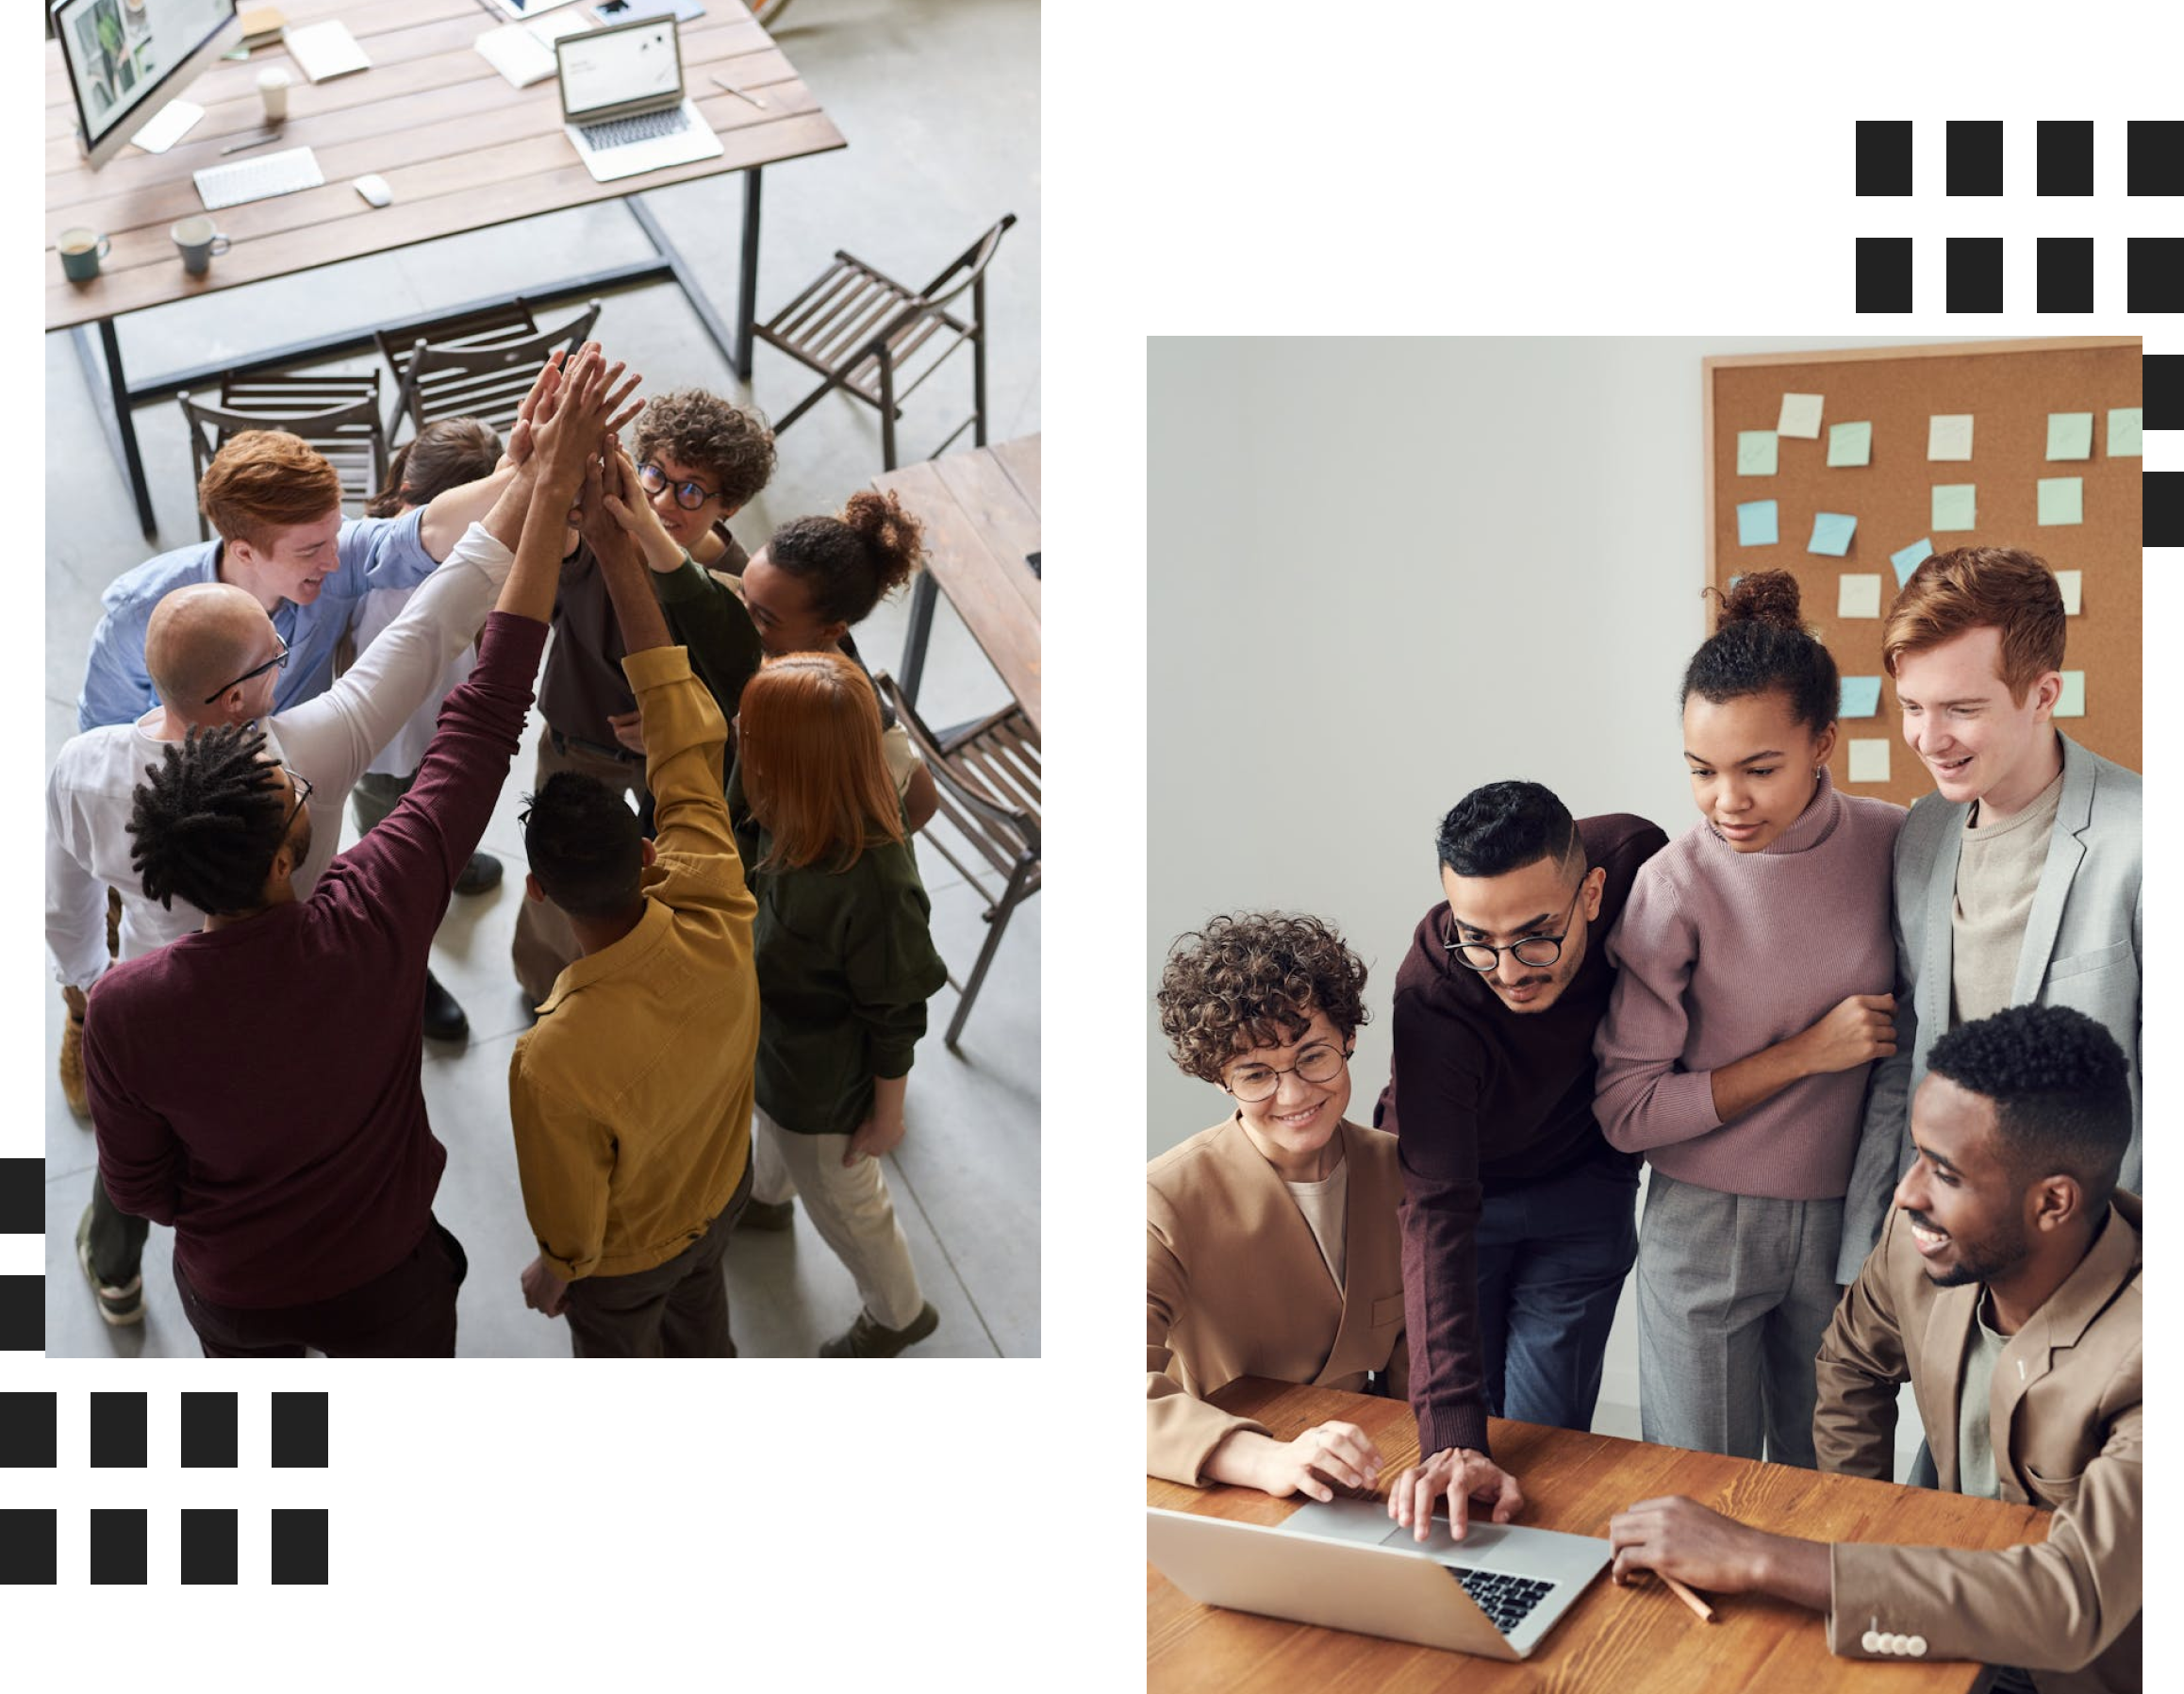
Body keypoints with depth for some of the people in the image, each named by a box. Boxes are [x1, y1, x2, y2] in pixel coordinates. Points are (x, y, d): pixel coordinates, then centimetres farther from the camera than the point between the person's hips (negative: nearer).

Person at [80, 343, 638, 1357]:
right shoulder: (371, 922, -36)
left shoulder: (126, 1007, -32)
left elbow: (138, 1188, -13)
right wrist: (551, 486, -29)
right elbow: (489, 708, -32)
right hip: (383, 1283, -1)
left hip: (230, 1294, 1)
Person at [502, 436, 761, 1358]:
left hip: (625, 1262, -4)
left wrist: (552, 1273, -2)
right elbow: (687, 739, -27)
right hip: (720, 1190, 4)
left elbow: (568, 1218, -27)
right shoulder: (717, 926, -37)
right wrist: (618, 552, -26)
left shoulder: (552, 1065, -47)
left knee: (620, 1350, 30)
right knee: (700, 1324, 36)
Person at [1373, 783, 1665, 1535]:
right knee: (1466, 1437, 6)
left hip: (1582, 1183, 2)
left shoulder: (1632, 857, -29)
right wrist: (1451, 1434, -50)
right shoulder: (1433, 999, -38)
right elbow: (1437, 1213, -41)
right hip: (1463, 1176, -2)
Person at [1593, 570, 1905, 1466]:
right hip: (1706, 1226, -2)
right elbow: (1627, 1112, -12)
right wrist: (1804, 1053, -16)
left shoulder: (1891, 845, -5)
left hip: (1847, 1217, 3)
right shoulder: (1675, 887, -14)